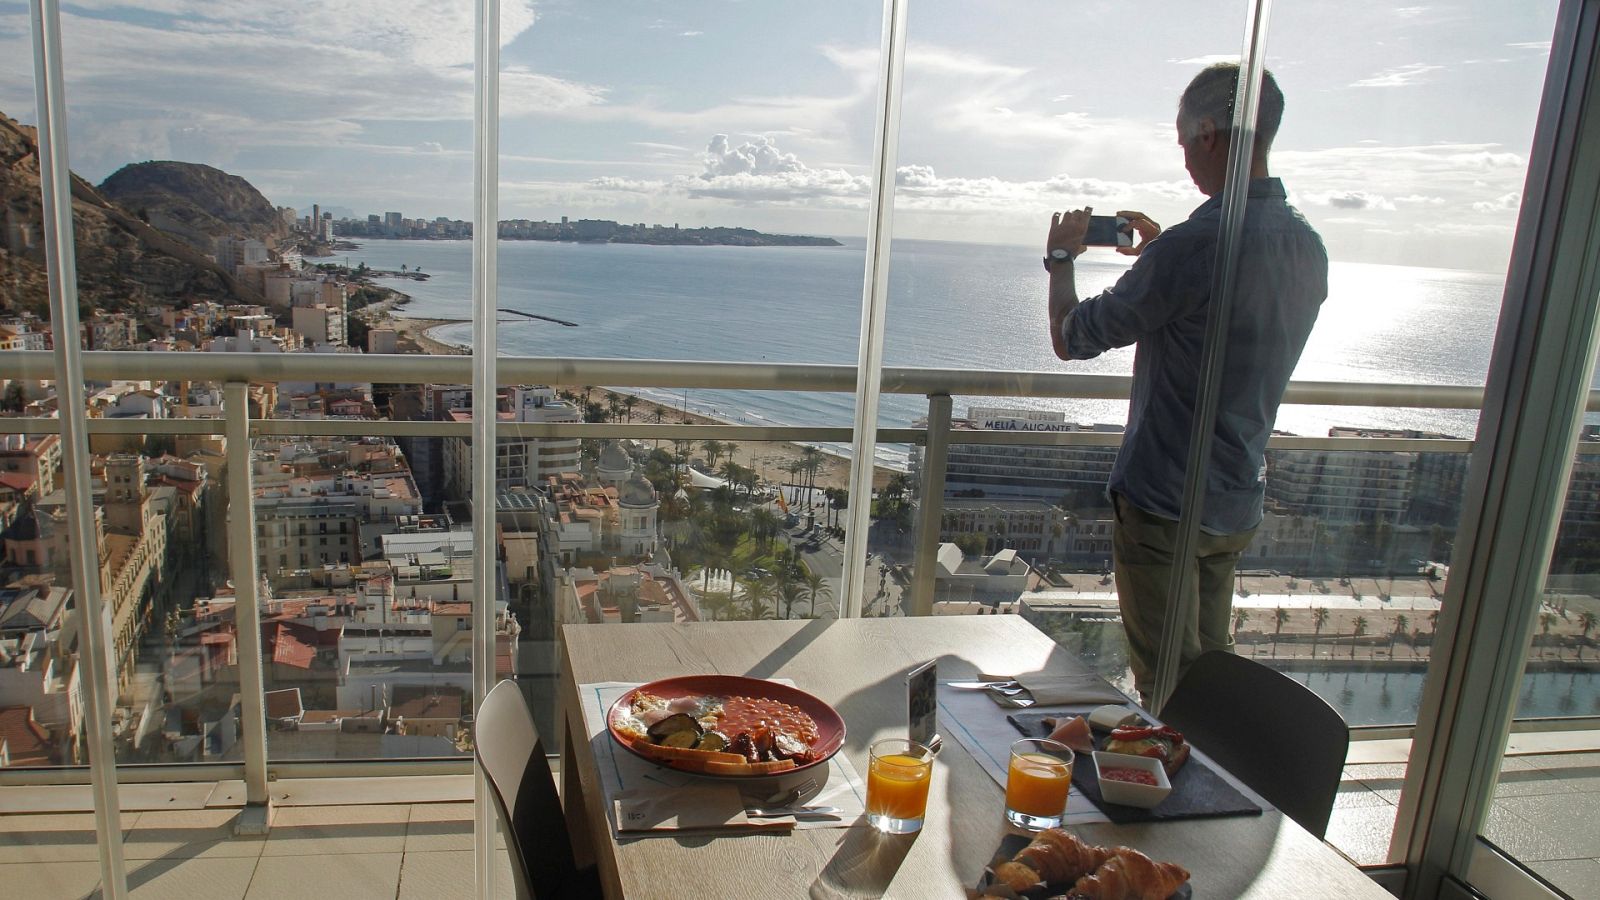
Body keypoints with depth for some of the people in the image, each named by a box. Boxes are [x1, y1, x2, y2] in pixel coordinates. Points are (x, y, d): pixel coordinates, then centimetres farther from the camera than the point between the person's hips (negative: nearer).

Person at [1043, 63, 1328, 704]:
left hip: (1164, 503, -8)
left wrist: (1061, 257, 4)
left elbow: (1070, 338, -14)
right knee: (1213, 667, 22)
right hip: (1240, 503, 8)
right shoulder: (1308, 248, 2)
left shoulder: (1194, 247, -25)